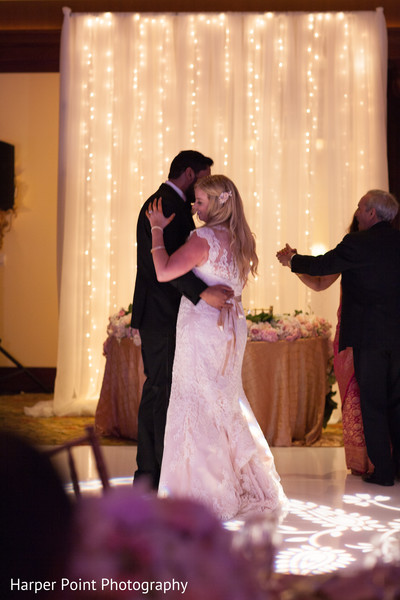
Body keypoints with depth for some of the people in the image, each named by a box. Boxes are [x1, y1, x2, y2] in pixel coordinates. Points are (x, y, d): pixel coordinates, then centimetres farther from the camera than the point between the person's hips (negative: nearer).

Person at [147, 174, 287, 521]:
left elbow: (164, 272, -22)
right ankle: (247, 484, 25)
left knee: (198, 407, 1)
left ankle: (206, 495, 8)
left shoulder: (204, 238, -17)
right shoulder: (240, 239, 8)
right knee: (226, 404, 18)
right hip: (232, 326, 8)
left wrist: (158, 230, -9)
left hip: (202, 326, -8)